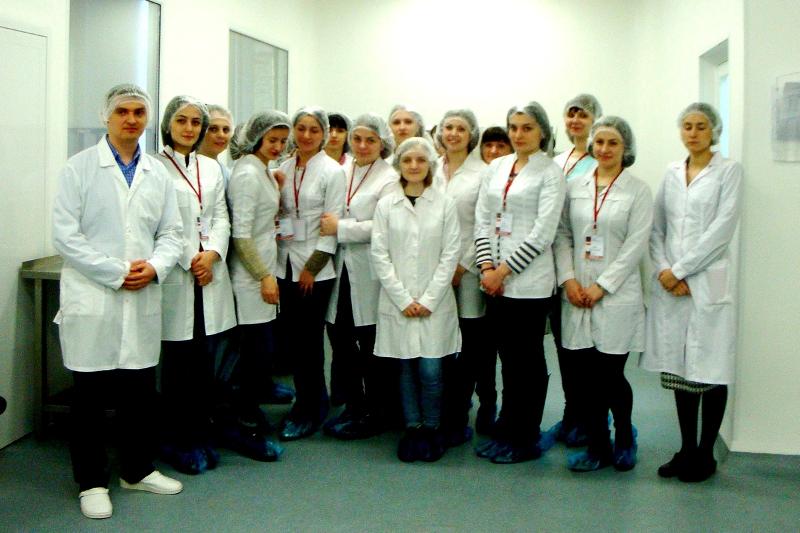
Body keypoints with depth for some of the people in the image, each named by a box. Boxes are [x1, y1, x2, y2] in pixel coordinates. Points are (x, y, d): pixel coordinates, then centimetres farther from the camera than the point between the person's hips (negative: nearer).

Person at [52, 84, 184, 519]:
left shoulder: (158, 173, 10)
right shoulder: (80, 167, -2)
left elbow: (170, 233, 10)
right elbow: (65, 234, -9)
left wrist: (154, 267, -10)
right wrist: (116, 272, -15)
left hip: (143, 300, 4)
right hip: (92, 299, -4)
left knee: (141, 391, 12)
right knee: (91, 395, 6)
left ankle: (137, 470, 29)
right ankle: (91, 481, 20)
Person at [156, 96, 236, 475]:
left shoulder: (212, 168, 16)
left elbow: (221, 217, 11)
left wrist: (212, 253, -6)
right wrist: (189, 260, -10)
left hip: (211, 273, 5)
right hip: (175, 277, -5)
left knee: (205, 361, 8)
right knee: (178, 362, 1)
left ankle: (201, 436, 19)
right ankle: (177, 441, 14)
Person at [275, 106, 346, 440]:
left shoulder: (332, 171, -5)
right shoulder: (283, 168, 9)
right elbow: (276, 212, 14)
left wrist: (311, 267, -12)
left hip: (315, 267, -5)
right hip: (286, 264, 5)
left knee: (309, 338, 0)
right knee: (290, 337, 8)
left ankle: (307, 412, 15)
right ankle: (314, 401, 26)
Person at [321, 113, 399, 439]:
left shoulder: (388, 179, -6)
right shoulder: (341, 173, 13)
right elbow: (327, 215, 17)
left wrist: (340, 228, -14)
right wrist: (326, 225, -3)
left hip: (368, 275, -6)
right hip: (341, 269, 6)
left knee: (369, 345, 2)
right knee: (340, 339, 10)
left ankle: (374, 413, 17)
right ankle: (353, 406, 27)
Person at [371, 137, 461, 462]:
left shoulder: (445, 205, 2)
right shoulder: (386, 205, 4)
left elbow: (450, 255, -1)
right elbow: (379, 255, 1)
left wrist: (428, 300, -8)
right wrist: (404, 299, -6)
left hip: (434, 302, -1)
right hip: (397, 302, 1)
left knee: (430, 371, -3)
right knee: (406, 368, 6)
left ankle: (431, 429, 15)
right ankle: (412, 428, 19)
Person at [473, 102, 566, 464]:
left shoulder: (550, 173, -4)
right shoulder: (495, 168, 12)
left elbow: (542, 234, -11)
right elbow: (482, 220, 9)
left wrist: (504, 270, -12)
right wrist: (487, 267, -3)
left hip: (528, 280, -5)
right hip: (494, 280, 5)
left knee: (527, 359, 3)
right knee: (508, 356, 12)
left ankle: (524, 438, 15)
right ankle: (507, 431, 23)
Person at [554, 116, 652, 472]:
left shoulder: (637, 191, 0)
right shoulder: (575, 187, 9)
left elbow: (636, 245, -6)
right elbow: (562, 235, 8)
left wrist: (601, 286, -11)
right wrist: (568, 279, -5)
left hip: (616, 295, -3)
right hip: (576, 296, 3)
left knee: (610, 374, -2)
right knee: (584, 376, 4)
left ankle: (625, 437, 25)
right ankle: (598, 447, 19)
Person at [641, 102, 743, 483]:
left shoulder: (728, 171, 0)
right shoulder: (671, 173, 13)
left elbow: (722, 229, -10)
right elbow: (657, 228, 10)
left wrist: (680, 270, -12)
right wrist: (664, 269, -6)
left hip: (708, 283, -4)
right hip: (670, 283, 4)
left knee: (710, 370, 0)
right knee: (679, 367, 8)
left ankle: (705, 455, 12)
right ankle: (686, 449, 18)